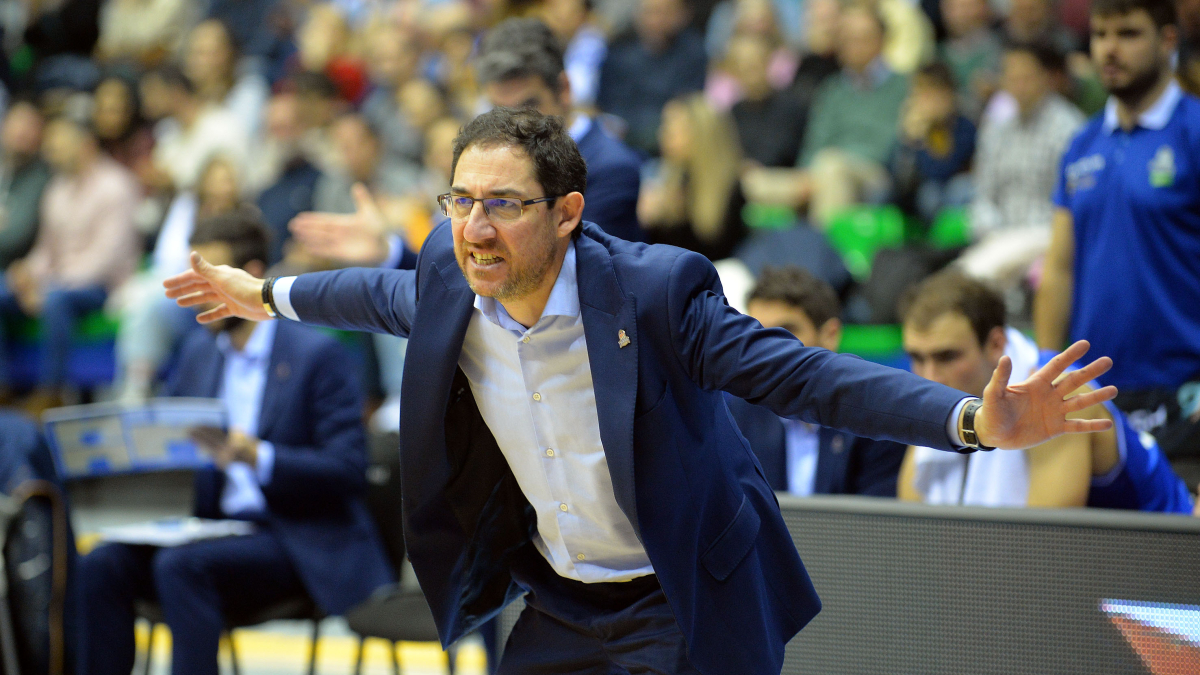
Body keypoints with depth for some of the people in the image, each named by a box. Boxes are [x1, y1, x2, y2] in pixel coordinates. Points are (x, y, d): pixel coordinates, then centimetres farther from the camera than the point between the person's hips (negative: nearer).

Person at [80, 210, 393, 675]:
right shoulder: (199, 350, 15)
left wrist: (258, 457, -27)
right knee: (102, 566, -20)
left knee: (180, 566, -33)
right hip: (213, 527, 6)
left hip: (299, 543, -6)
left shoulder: (317, 354, -6)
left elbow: (348, 470, -13)